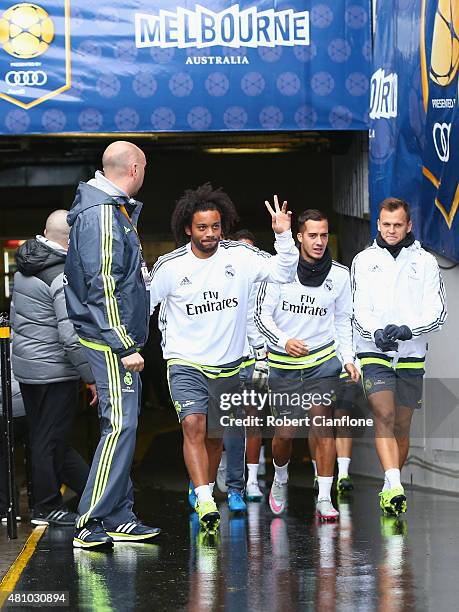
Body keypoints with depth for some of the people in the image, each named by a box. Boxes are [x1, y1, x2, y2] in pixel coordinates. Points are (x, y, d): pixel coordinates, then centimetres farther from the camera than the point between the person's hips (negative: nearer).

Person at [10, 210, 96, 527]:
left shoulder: (25, 266, 7)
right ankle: (47, 508, 8)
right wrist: (92, 378, -17)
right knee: (52, 441, 1)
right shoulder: (64, 277, -19)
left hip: (25, 366, 9)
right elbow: (72, 336, -22)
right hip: (55, 370, -9)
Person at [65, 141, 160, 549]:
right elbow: (103, 287, -21)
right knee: (120, 425, -13)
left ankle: (119, 518, 16)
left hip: (120, 340, 11)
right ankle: (91, 524, -13)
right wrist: (125, 347, -21)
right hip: (111, 341, -11)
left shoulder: (116, 209, 16)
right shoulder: (102, 215, -16)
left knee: (124, 425, 12)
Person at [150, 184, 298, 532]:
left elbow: (284, 274, -3)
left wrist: (284, 236, -15)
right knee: (193, 425, -22)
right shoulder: (170, 267, -6)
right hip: (186, 363, -3)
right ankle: (206, 503, -31)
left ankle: (206, 489, 35)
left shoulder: (239, 257, -2)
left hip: (228, 365, 3)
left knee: (214, 435, 13)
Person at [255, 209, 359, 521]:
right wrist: (284, 341, -20)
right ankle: (280, 479, 34)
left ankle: (324, 498, -11)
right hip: (283, 363, 0)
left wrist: (348, 358, 3)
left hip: (323, 358, 0)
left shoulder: (339, 274, 0)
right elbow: (262, 313, -4)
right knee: (285, 432, 3)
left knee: (322, 424, -13)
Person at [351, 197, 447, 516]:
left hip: (412, 356, 1)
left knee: (402, 425, 7)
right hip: (374, 351, -1)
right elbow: (358, 309, 2)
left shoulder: (425, 262, 3)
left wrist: (407, 330, -18)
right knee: (384, 415, -18)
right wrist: (376, 332, -18)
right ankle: (395, 487, -29)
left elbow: (438, 312, -1)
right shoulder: (364, 260, 5)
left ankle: (390, 489, 21)